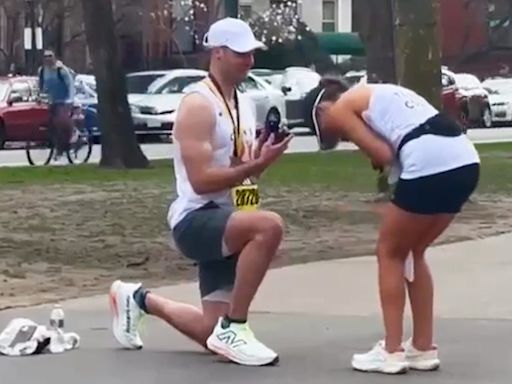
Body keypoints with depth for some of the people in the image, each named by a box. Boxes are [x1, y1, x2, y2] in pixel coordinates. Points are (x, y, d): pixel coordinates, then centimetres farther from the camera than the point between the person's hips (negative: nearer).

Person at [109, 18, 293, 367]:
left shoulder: (244, 105, 13)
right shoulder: (198, 105, -14)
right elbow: (201, 180, -22)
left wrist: (262, 157, -1)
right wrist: (256, 165, -27)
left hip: (228, 223, 9)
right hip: (197, 220, -8)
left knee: (215, 335, 8)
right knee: (269, 226, -37)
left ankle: (139, 299, 32)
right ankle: (234, 328, -26)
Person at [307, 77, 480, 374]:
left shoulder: (340, 108, 10)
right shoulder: (379, 95, 33)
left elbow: (384, 155, 0)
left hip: (429, 165, -8)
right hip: (466, 160, 8)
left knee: (390, 253, 11)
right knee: (413, 252, 22)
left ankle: (392, 351, 11)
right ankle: (424, 348, 24)